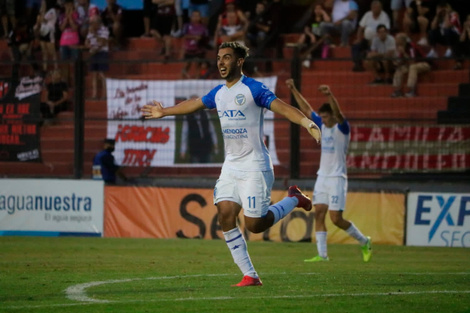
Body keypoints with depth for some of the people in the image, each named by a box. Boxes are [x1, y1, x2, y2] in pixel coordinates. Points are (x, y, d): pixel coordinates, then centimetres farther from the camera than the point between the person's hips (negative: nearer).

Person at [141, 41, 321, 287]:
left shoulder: (253, 89, -11)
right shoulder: (218, 93, 10)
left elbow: (282, 107, -22)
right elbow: (193, 104, 28)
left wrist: (308, 124, -39)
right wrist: (164, 112, 42)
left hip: (254, 167, -7)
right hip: (230, 167, 7)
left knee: (254, 225, -9)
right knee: (225, 216, -7)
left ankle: (293, 199, 18)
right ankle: (250, 275, -2)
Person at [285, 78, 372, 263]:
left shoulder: (342, 128, -10)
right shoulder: (323, 125, 10)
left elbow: (338, 113, -31)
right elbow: (306, 109, 17)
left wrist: (330, 96, -47)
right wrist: (294, 90, 13)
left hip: (337, 178, -7)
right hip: (322, 177, 7)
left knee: (336, 218, -9)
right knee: (319, 214, -2)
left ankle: (364, 242, 11)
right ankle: (322, 255, -2)